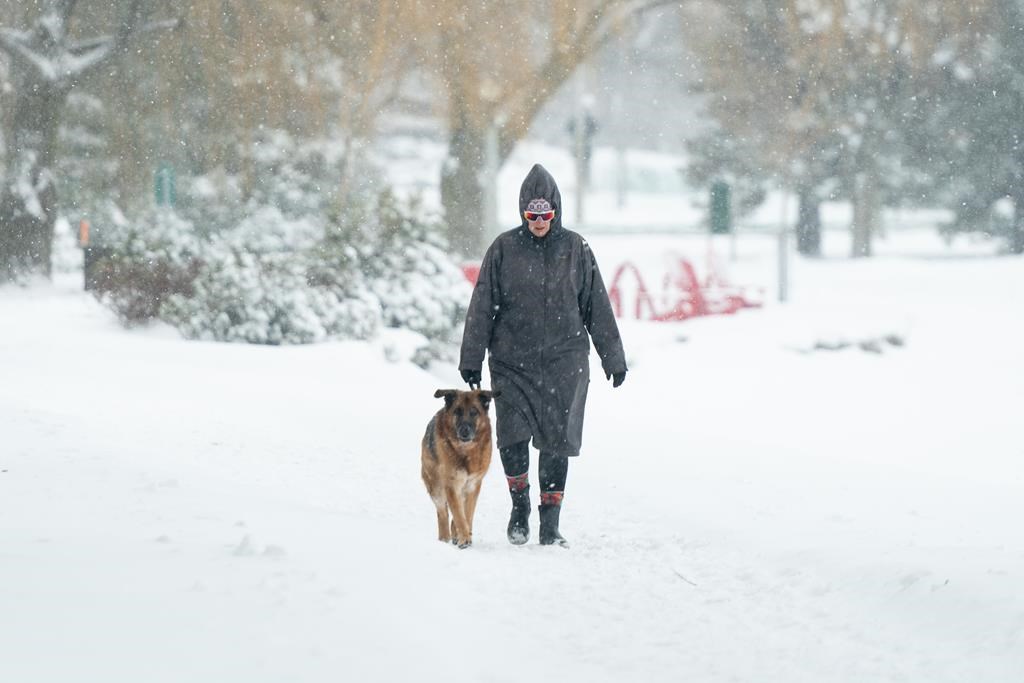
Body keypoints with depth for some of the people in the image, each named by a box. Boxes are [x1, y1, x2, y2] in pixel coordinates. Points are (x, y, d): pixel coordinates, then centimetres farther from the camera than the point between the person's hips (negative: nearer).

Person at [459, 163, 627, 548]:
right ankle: (519, 503, 17)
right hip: (512, 362, 0)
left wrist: (613, 357, 10)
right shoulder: (504, 249, 2)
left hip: (565, 362, 1)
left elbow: (597, 307, 10)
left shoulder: (575, 249, 5)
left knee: (557, 443, -2)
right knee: (512, 439, -9)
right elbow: (482, 307, 4)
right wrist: (471, 358, 1)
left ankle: (550, 523, 7)